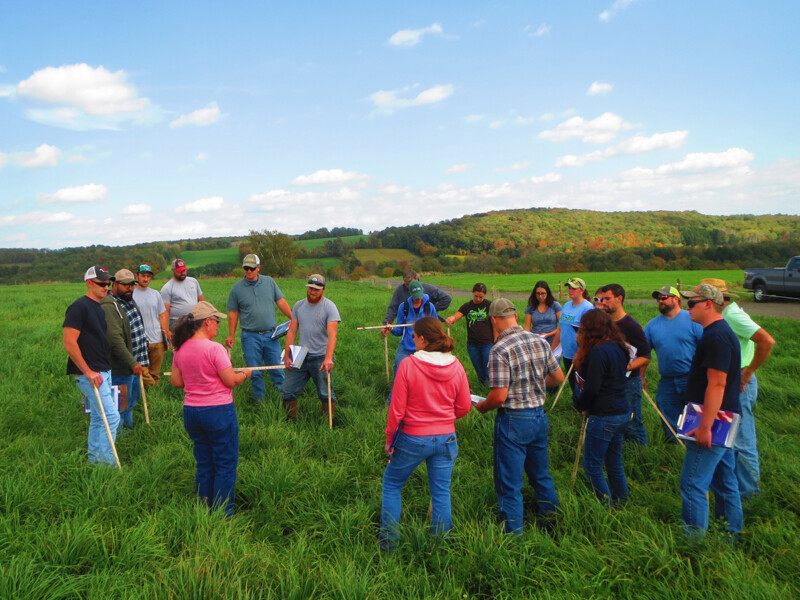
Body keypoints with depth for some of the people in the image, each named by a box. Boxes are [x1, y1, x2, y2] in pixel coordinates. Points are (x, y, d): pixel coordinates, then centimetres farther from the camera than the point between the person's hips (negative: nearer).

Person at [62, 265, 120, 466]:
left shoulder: (100, 308, 12)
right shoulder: (79, 307, -15)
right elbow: (69, 342, -20)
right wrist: (87, 371, -20)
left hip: (103, 371, 9)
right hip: (90, 374, -9)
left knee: (98, 417, 17)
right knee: (111, 416, -10)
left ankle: (94, 460, 29)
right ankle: (108, 463, 1)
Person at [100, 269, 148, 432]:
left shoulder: (129, 301, 12)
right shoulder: (109, 306, -20)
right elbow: (115, 339, -28)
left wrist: (139, 362, 21)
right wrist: (132, 363, -29)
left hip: (134, 365, 10)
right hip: (121, 369, -10)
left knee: (133, 399, 23)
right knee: (121, 407, -1)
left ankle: (129, 429, 40)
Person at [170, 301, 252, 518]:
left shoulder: (180, 349, 2)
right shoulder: (214, 348, -18)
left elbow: (176, 381, 10)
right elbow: (231, 381, -15)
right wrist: (245, 374, 4)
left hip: (191, 411, 7)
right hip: (218, 412, -7)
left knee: (203, 464, 19)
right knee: (225, 465, 7)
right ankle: (223, 514, 12)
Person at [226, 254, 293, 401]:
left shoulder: (269, 282, 5)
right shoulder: (237, 288, 1)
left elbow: (281, 302, 8)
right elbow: (233, 313, 5)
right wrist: (231, 336, 4)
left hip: (270, 334, 1)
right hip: (250, 336, -1)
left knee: (277, 367, 5)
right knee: (255, 372, 5)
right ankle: (260, 399, 18)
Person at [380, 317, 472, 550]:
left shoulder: (408, 364, -16)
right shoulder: (455, 366, -5)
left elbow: (397, 408, -13)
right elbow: (464, 407, 2)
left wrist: (390, 439, 0)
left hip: (413, 439, -3)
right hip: (446, 439, 3)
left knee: (391, 484, 17)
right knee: (441, 492, 14)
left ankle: (388, 541, 22)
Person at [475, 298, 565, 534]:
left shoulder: (500, 350, -20)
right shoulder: (540, 342, 0)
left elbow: (499, 396, -23)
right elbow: (558, 377, 9)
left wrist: (481, 406, -3)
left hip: (513, 421, -7)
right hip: (540, 416, 7)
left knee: (509, 484, 6)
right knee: (541, 476, 25)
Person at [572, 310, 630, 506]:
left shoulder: (598, 352, -19)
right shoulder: (618, 347, 8)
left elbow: (591, 388, -20)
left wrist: (580, 405, -1)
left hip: (604, 416, -9)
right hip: (622, 413, 9)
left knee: (592, 465, 3)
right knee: (614, 462, 20)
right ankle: (620, 503, 31)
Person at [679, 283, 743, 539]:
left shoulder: (716, 337, -20)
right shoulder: (721, 332, 13)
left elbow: (717, 384, -26)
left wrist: (705, 427, -26)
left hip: (713, 422, -11)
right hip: (722, 422, 11)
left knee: (693, 482, -5)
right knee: (725, 479, 19)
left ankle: (693, 537, 3)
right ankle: (732, 532, 31)